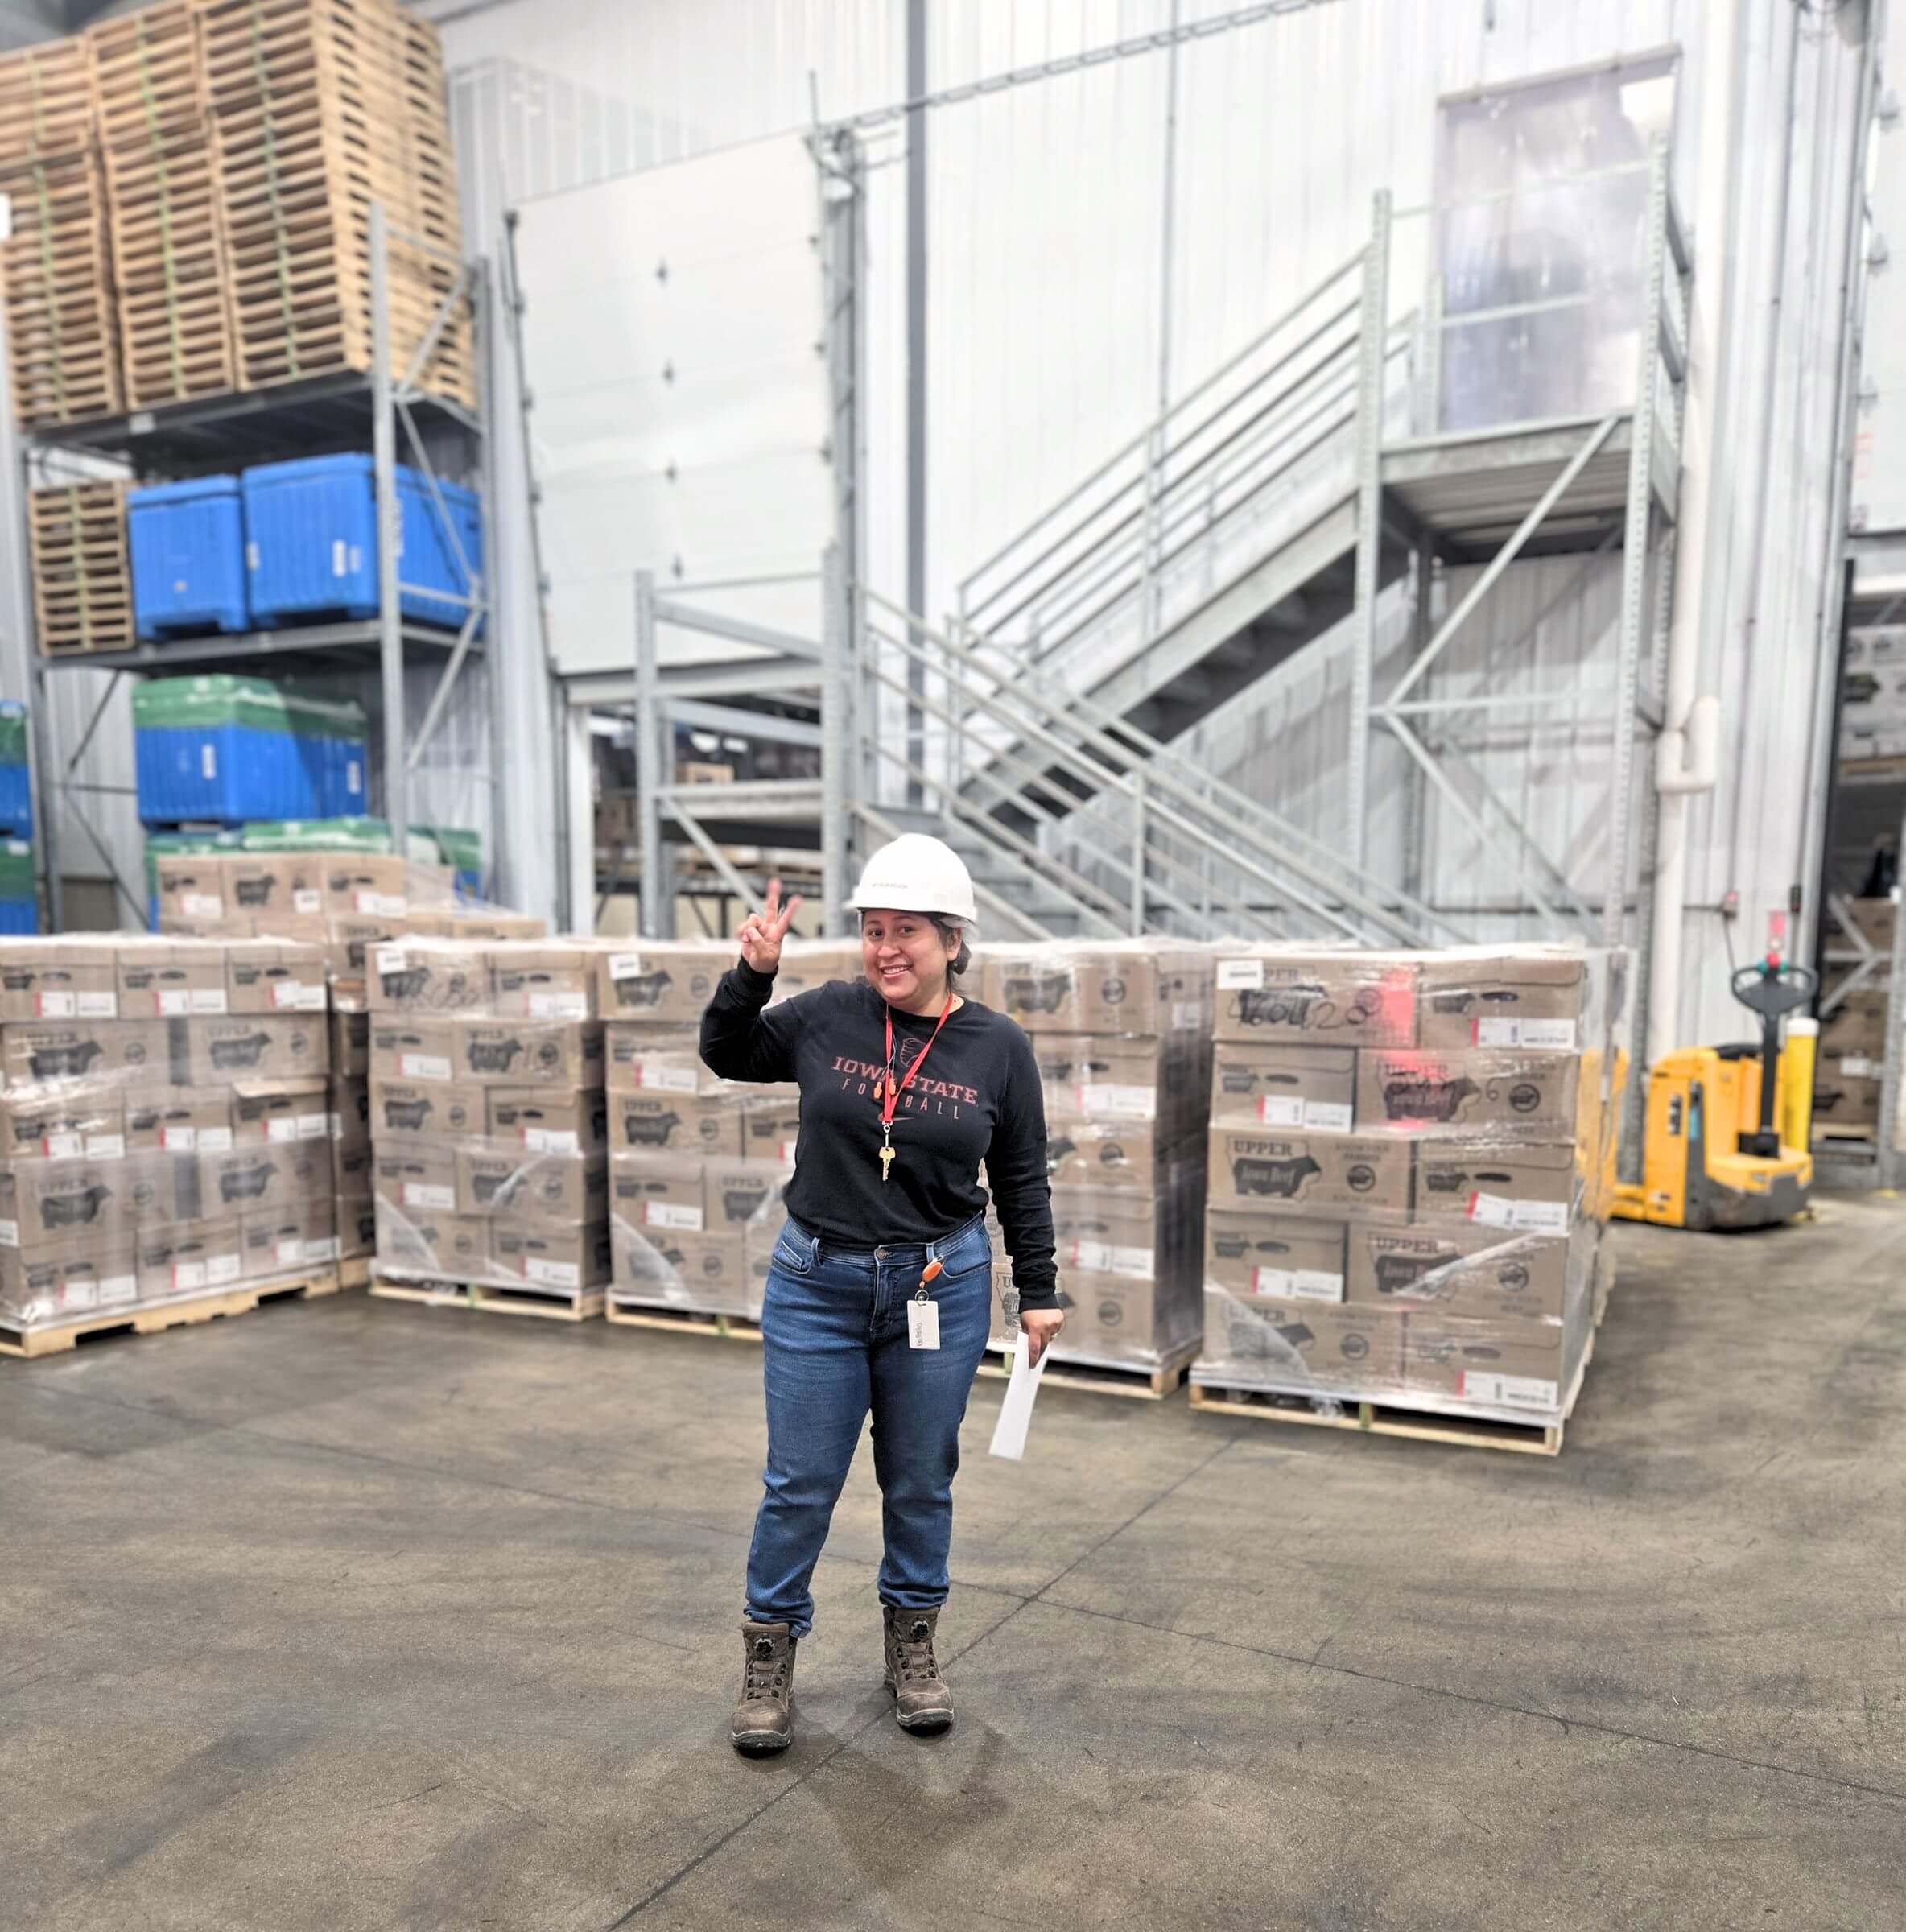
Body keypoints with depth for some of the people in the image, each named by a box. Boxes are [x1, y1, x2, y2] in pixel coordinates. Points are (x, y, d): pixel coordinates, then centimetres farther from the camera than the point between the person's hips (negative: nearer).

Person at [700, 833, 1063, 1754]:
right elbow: (727, 1054, 10)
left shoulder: (999, 1047, -5)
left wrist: (1038, 1289, 7)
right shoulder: (827, 1015, -5)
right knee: (799, 1483, 8)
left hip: (940, 1290, 0)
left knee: (920, 1481, 14)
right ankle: (769, 1654, 27)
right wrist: (752, 976, -7)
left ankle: (913, 1643, 36)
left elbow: (1022, 1180, 5)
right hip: (816, 1284, 0)